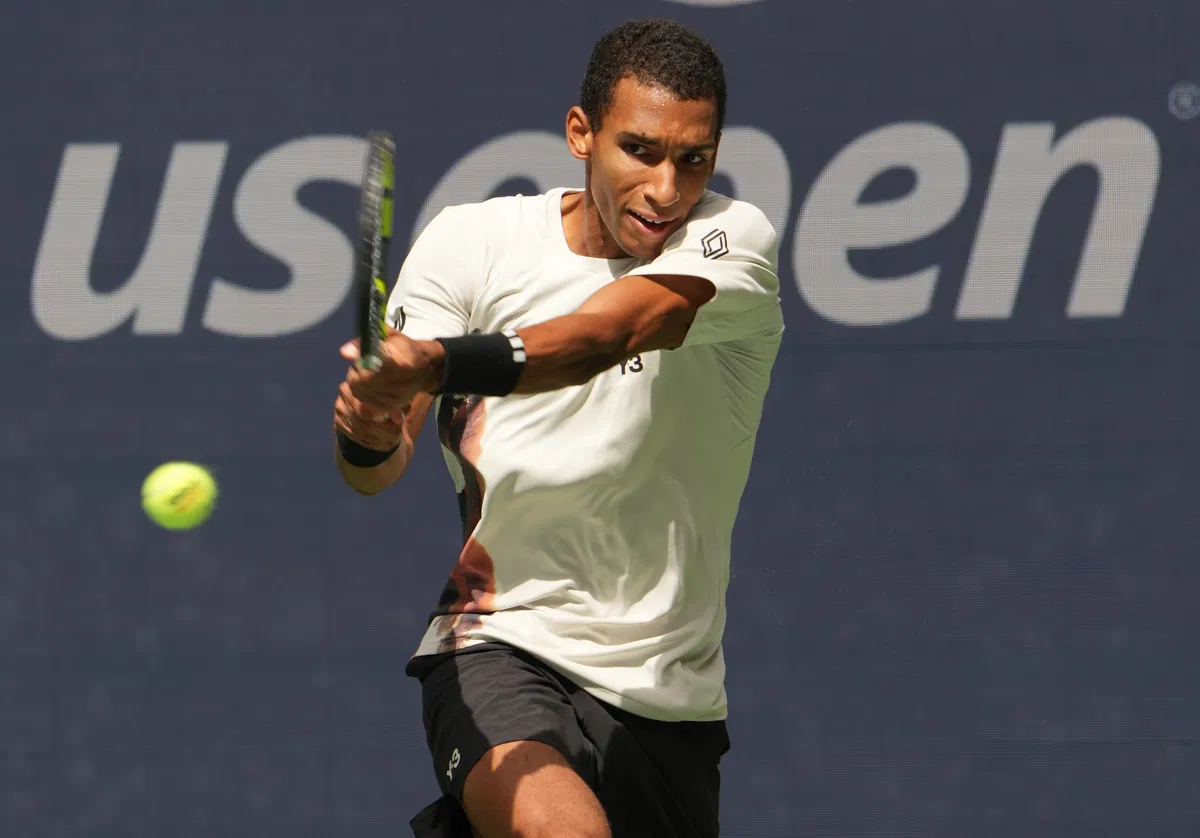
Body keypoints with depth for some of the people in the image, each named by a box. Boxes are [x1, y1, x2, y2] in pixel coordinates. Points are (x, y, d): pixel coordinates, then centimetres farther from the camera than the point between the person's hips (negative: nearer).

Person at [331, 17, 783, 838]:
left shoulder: (736, 240, -7)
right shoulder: (470, 241, -2)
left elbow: (606, 332, -27)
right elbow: (381, 471, -5)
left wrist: (437, 364, -44)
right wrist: (369, 435, -30)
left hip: (668, 688, 2)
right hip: (498, 642, -2)